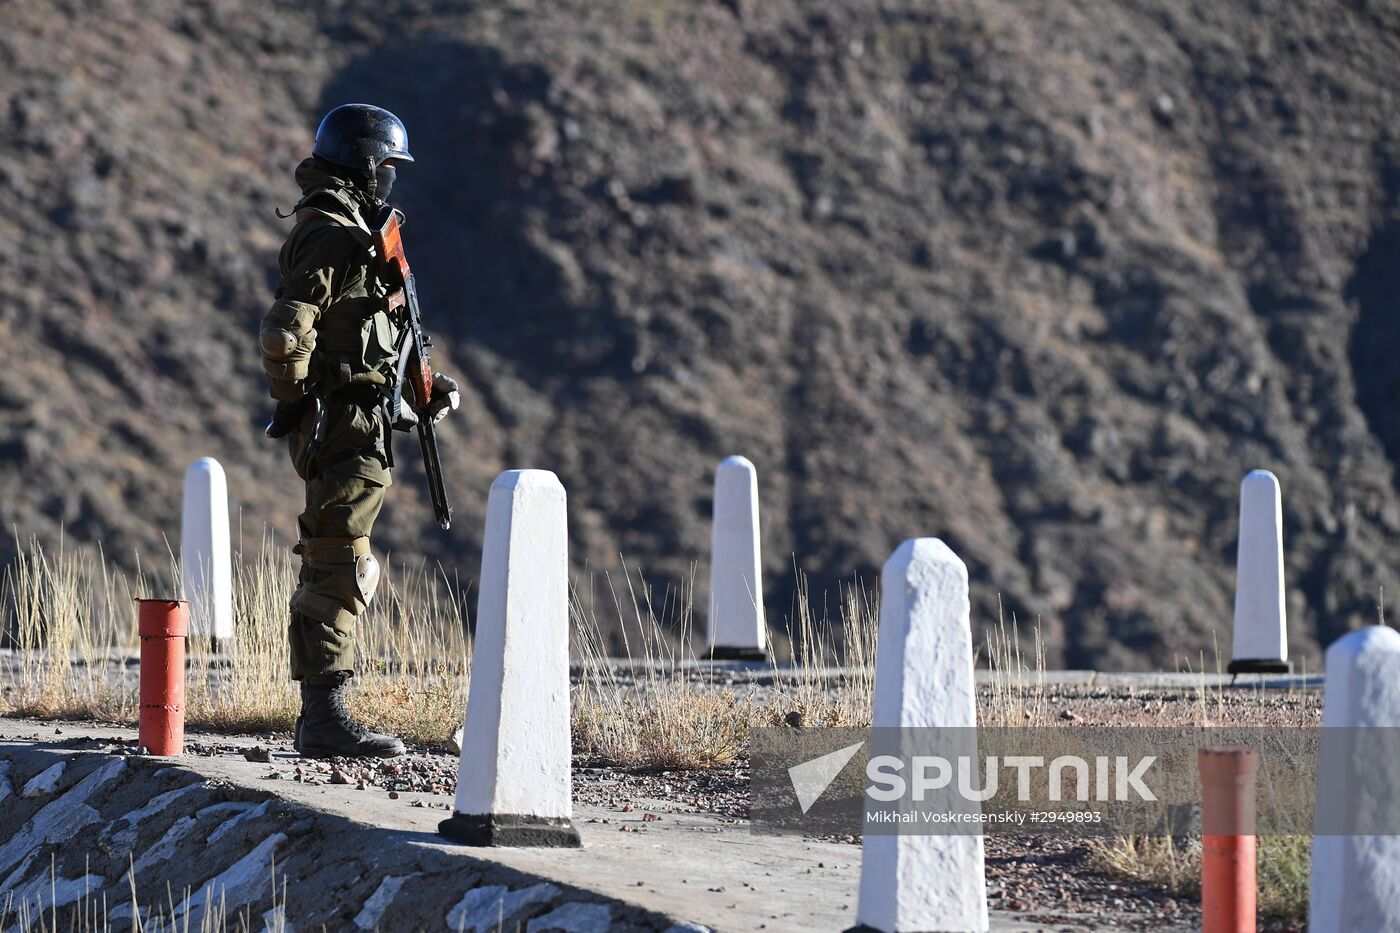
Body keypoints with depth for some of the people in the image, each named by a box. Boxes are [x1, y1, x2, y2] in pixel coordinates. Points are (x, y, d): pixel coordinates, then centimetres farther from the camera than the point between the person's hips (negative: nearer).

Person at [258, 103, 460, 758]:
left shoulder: (343, 230, 18)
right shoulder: (336, 235, -15)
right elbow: (284, 332, -25)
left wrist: (428, 385, 15)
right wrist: (295, 402, -12)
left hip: (348, 430, 11)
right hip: (343, 427, -11)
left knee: (338, 574, 14)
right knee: (339, 570, -11)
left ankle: (319, 718, 18)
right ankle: (325, 720, -12)